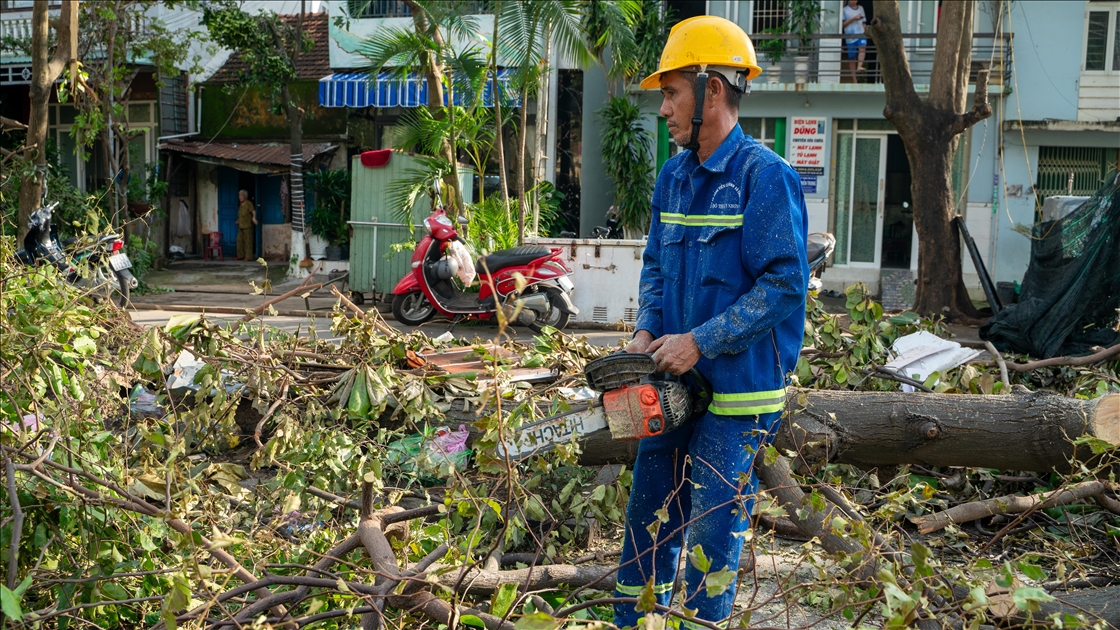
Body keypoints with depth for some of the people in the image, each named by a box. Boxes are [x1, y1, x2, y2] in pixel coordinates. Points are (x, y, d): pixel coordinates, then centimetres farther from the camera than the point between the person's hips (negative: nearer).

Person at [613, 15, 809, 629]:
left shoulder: (764, 175, -15)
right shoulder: (673, 175, 9)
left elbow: (784, 284, -20)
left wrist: (700, 342, -20)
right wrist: (646, 331, -1)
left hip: (736, 391, -8)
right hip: (673, 379, 8)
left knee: (712, 530, 1)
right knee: (648, 514, 17)